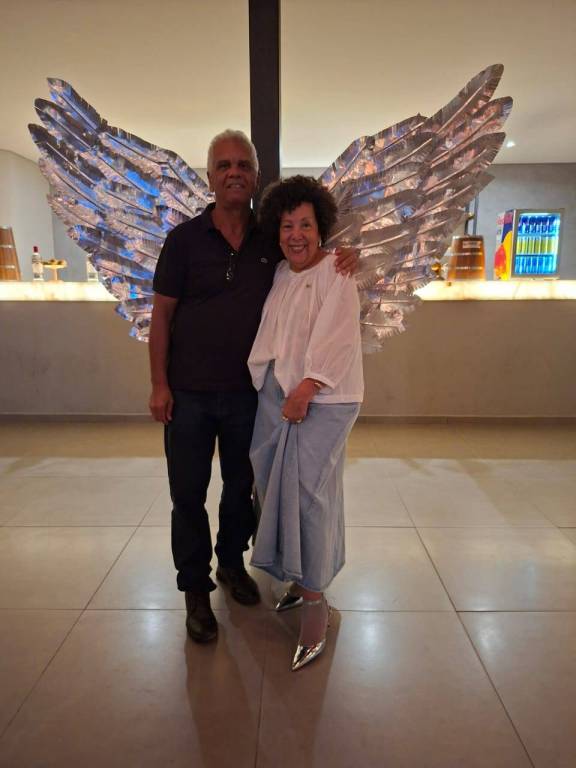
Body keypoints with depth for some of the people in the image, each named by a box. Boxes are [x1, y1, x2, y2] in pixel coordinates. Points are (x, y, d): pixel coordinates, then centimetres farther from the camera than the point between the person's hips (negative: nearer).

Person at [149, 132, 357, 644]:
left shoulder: (272, 240, 2)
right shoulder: (184, 239, -4)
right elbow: (161, 314, -3)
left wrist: (346, 255, -8)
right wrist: (159, 384, -8)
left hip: (246, 392, 2)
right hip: (188, 392, -2)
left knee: (241, 486, 16)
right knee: (188, 492, 7)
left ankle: (231, 563, 40)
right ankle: (195, 588, 26)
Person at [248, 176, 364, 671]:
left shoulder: (336, 272, -7)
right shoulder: (279, 274, 14)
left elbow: (335, 337, -16)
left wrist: (306, 388, -22)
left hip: (323, 400, -6)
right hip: (276, 395, 7)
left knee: (308, 492, -8)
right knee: (277, 487, 9)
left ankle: (316, 602, 6)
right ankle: (299, 578, 28)